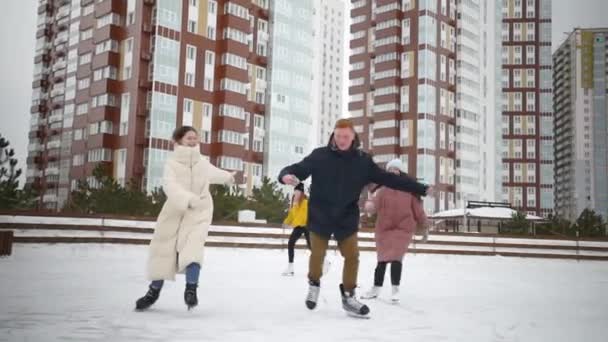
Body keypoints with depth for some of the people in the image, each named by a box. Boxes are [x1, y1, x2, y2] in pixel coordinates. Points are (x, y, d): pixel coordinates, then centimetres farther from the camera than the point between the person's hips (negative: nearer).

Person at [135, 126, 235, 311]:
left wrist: (228, 177, 47)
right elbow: (170, 185, -28)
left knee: (193, 249, -21)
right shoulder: (172, 163, -10)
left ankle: (191, 289, -20)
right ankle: (154, 291, 21)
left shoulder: (202, 163, 4)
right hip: (175, 210, -1)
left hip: (199, 212, 1)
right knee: (163, 249, 4)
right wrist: (189, 199, -45)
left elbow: (214, 173, 28)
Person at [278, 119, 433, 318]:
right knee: (317, 255, 6)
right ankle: (314, 284, 36)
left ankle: (348, 296, 21)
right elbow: (298, 169, -12)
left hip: (347, 219, 2)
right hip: (320, 217, -2)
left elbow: (389, 179, 0)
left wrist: (421, 189, -1)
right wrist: (287, 175, -38)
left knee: (352, 256, 2)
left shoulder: (363, 161, -4)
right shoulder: (319, 156, -9)